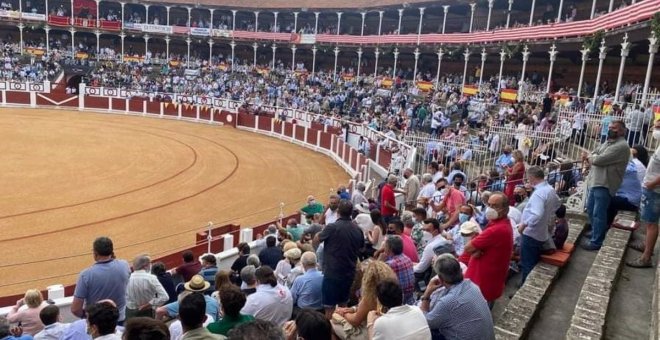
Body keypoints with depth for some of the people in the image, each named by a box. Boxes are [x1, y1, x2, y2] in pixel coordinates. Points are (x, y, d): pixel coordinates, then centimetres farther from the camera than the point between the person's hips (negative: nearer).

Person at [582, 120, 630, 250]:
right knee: (590, 209, 20)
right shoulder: (608, 142, 17)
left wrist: (589, 157, -2)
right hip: (596, 182, 10)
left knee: (598, 214, -5)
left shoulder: (621, 146, -16)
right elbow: (593, 155, 15)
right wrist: (591, 157, -8)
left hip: (604, 185, -10)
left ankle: (596, 242, 3)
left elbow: (600, 160, -22)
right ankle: (596, 232, 38)